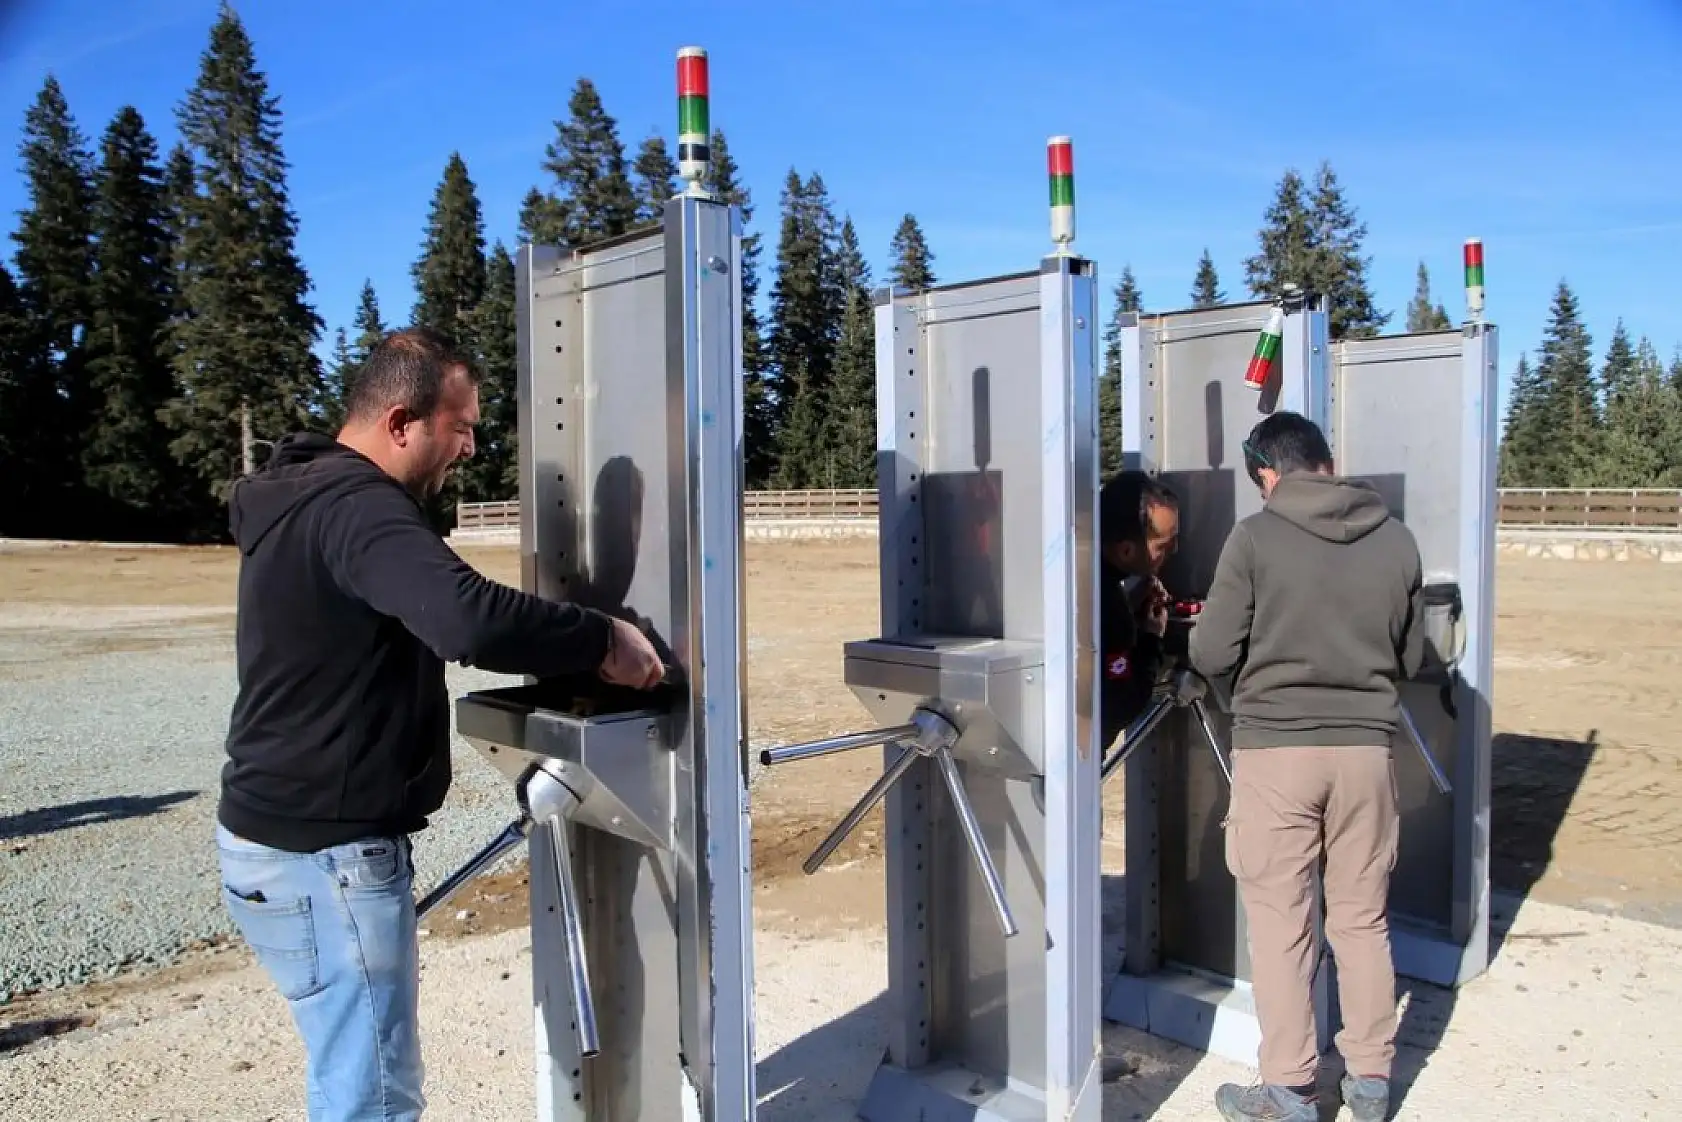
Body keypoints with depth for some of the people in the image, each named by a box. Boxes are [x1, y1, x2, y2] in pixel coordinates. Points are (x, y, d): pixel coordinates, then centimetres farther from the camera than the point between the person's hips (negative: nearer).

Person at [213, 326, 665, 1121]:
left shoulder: (300, 495, 11)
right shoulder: (356, 505, -22)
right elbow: (471, 618, -38)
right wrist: (602, 640, -25)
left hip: (281, 835, 10)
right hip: (324, 854, -10)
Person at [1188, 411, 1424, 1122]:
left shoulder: (1254, 538, -9)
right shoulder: (1396, 540, 3)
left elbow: (1211, 655, -8)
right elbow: (1411, 658, 10)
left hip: (1274, 749, -4)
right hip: (1365, 748, 4)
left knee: (1280, 925, 5)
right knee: (1362, 918, 16)